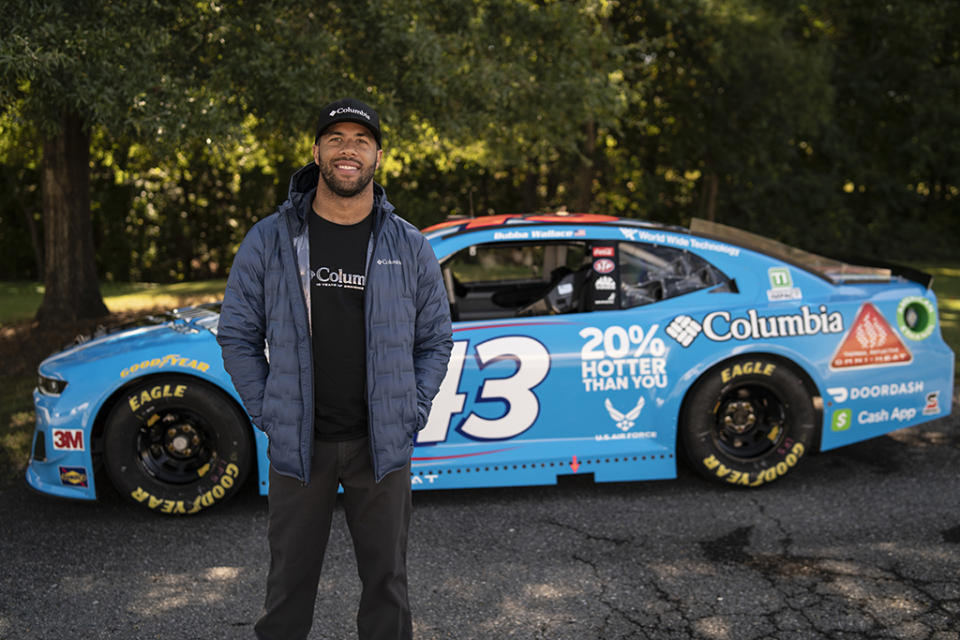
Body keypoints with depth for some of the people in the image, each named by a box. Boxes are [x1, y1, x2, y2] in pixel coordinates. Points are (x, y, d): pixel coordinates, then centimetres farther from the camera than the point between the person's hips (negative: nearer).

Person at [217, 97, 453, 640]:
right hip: (298, 445, 0)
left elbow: (436, 339, 8)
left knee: (387, 581, 13)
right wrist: (268, 414, -2)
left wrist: (412, 416, 0)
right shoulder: (270, 240, -2)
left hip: (382, 446, 1)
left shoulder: (409, 247, 1)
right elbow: (237, 335, 5)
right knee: (290, 581, 12)